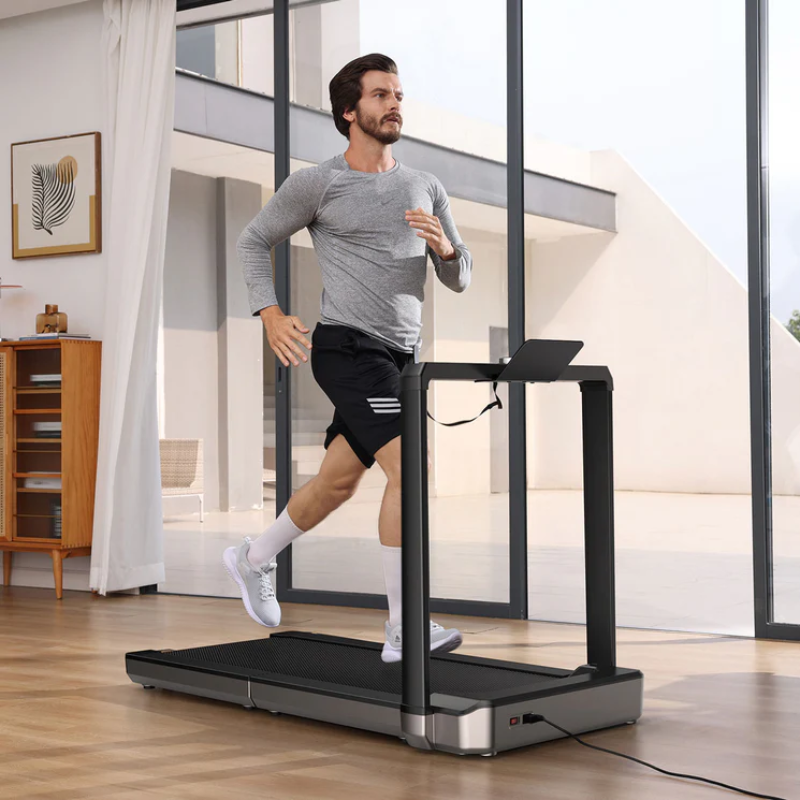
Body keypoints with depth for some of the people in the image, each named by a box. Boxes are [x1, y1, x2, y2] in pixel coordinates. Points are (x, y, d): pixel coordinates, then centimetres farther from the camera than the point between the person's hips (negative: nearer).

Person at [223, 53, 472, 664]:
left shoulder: (427, 189, 12)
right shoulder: (317, 184, -2)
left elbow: (460, 279, 12)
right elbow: (254, 240, 9)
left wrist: (445, 247, -11)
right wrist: (270, 314, -4)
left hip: (401, 355, 7)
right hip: (347, 346, -6)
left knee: (338, 482, 15)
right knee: (409, 468, -21)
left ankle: (254, 559, 39)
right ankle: (404, 630, -18)